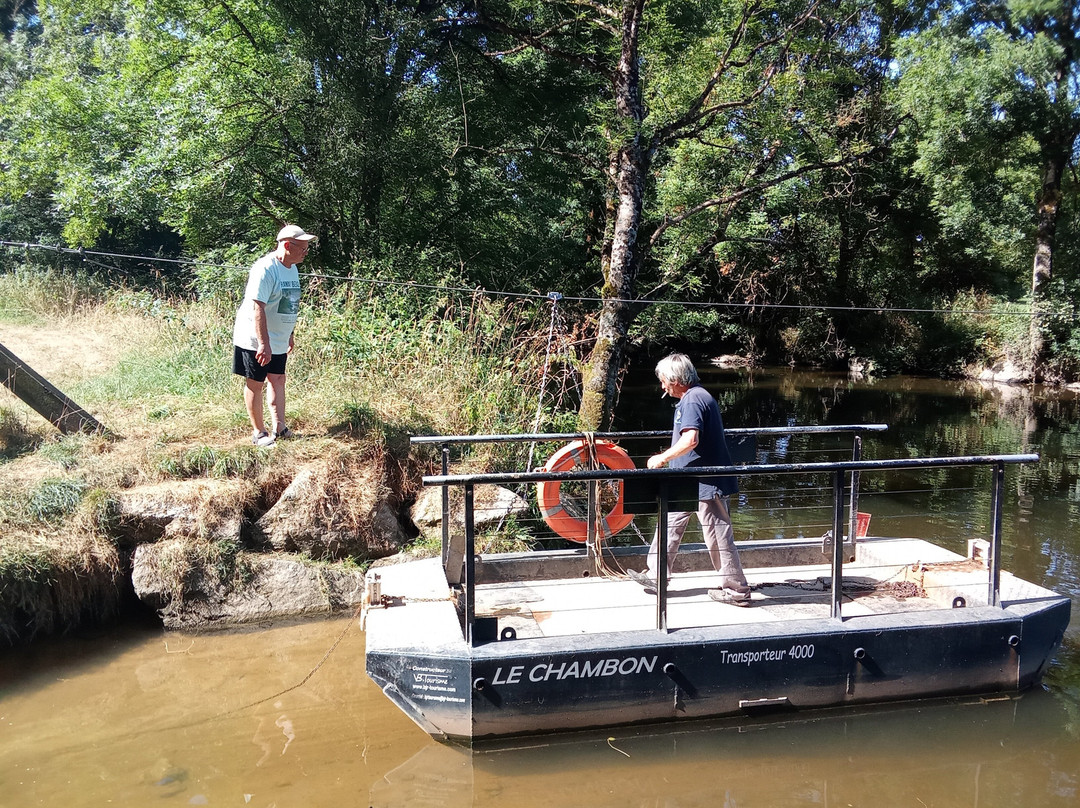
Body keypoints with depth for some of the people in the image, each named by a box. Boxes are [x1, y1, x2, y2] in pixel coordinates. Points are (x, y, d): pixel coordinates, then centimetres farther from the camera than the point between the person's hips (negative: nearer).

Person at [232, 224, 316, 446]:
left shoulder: (292, 268, 8)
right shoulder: (265, 269, -21)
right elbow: (258, 308, -26)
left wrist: (289, 335, 22)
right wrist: (264, 344, -29)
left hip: (278, 340, 9)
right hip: (255, 340, -9)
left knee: (278, 380, 12)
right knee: (255, 384, 3)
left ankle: (278, 428, 20)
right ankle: (258, 432, 12)